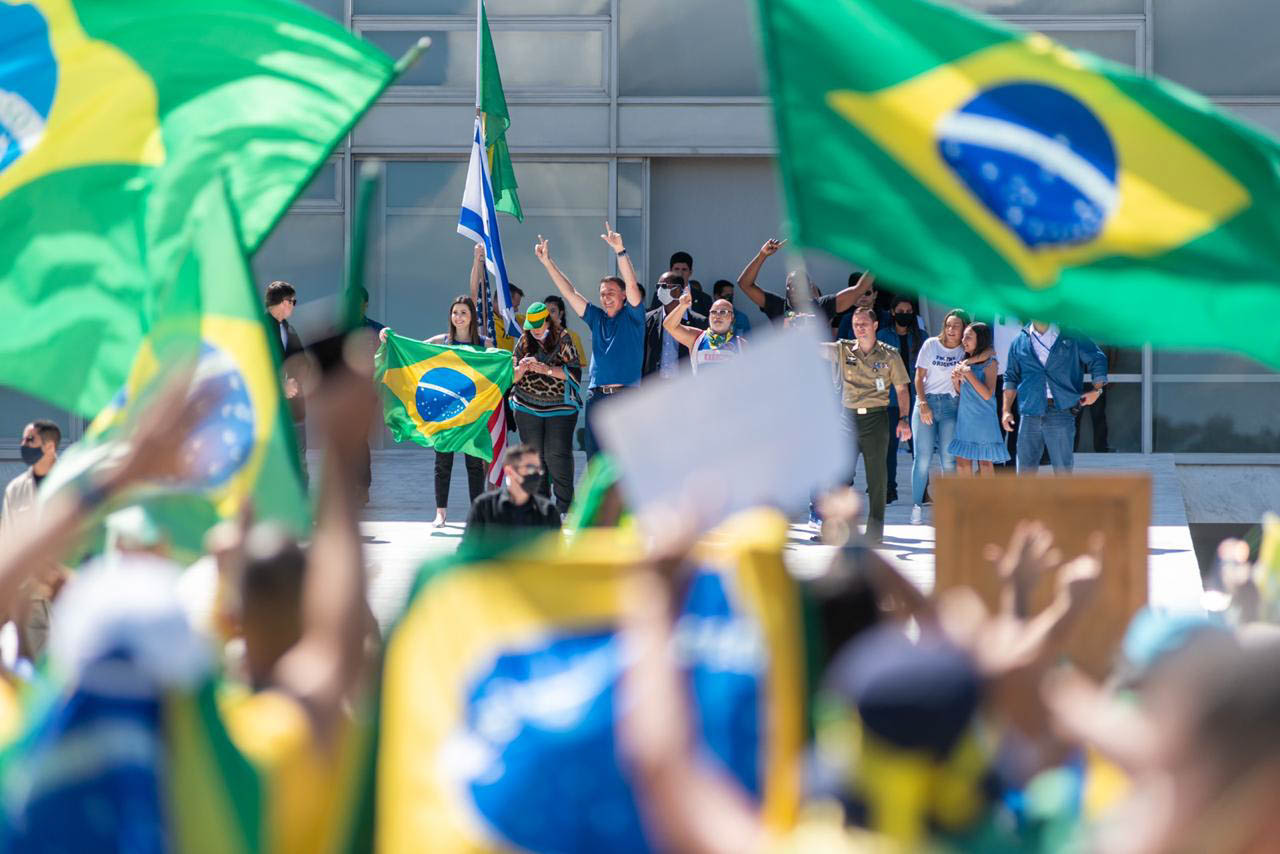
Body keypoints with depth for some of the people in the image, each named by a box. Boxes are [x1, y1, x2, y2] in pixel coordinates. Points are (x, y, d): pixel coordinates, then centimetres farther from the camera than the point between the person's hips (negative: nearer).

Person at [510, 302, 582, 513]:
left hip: (560, 407, -3)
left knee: (558, 455, -8)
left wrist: (545, 369, -18)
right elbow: (511, 376, 8)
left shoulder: (563, 339, -2)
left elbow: (574, 371, -10)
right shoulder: (524, 342, 7)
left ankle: (564, 508, -1)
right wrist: (522, 369, -14)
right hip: (527, 408, 3)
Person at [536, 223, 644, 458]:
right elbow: (569, 292, 16)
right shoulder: (597, 318, 16)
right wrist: (547, 263, 11)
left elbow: (631, 285, -11)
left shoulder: (631, 317, 3)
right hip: (596, 397, 5)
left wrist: (620, 251, -23)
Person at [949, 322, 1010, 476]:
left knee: (985, 463, 0)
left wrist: (969, 374, -17)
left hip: (983, 421, -6)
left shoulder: (989, 363, -7)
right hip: (965, 420, 6)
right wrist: (955, 380, -3)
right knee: (962, 462, 3)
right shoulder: (964, 363, 10)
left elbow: (987, 394, -16)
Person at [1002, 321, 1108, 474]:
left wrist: (1097, 389, -1)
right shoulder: (1020, 342, 13)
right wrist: (1007, 411, 9)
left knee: (1063, 469, 0)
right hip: (1030, 413, 2)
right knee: (1025, 469, 3)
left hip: (1061, 410, -2)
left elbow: (1097, 359, 11)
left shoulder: (1071, 337, 6)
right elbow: (1011, 377, 17)